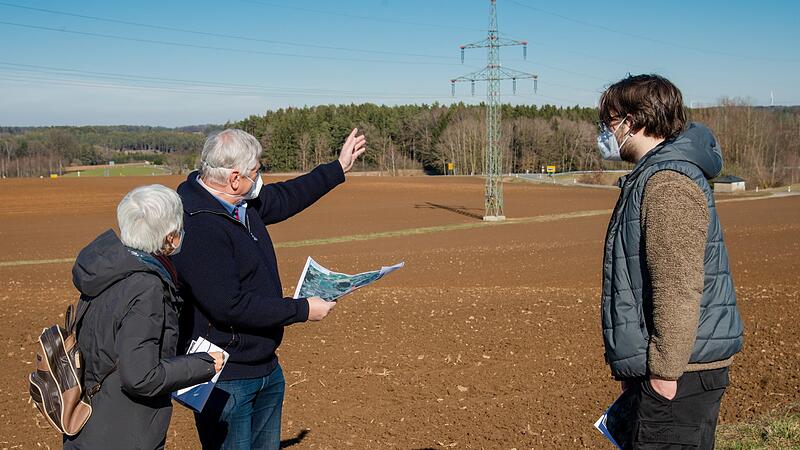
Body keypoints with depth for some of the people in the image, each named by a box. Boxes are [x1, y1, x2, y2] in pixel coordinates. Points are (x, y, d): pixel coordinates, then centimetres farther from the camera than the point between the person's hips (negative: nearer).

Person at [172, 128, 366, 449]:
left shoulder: (245, 203, 2)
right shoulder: (198, 228, -27)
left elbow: (283, 199, 23)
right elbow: (230, 307, -29)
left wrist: (339, 168, 29)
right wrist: (302, 310, -20)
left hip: (266, 369, 10)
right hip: (226, 381, -9)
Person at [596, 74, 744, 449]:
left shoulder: (669, 184, -19)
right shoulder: (654, 176, 16)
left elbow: (678, 288, -25)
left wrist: (665, 370, -21)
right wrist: (634, 366, 24)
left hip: (677, 375, -11)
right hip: (653, 368, 11)